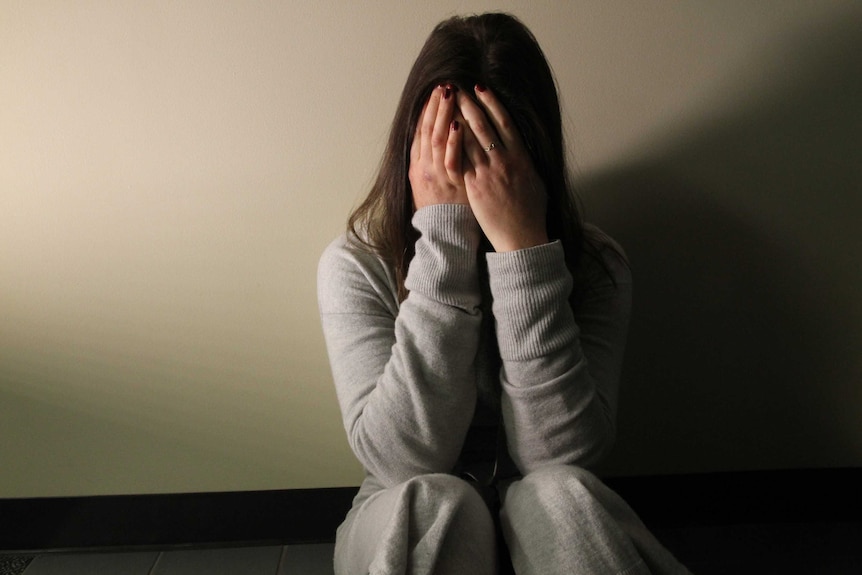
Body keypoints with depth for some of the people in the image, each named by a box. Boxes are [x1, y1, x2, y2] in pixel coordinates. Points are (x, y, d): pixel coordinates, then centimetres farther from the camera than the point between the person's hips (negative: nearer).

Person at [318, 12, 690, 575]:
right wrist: (445, 240, -27)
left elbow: (561, 455, -21)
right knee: (434, 502, -31)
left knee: (560, 493, -31)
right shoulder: (355, 265, -12)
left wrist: (523, 248, -28)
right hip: (410, 527, 1)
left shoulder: (594, 265, -10)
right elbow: (405, 461, -23)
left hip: (547, 525, 0)